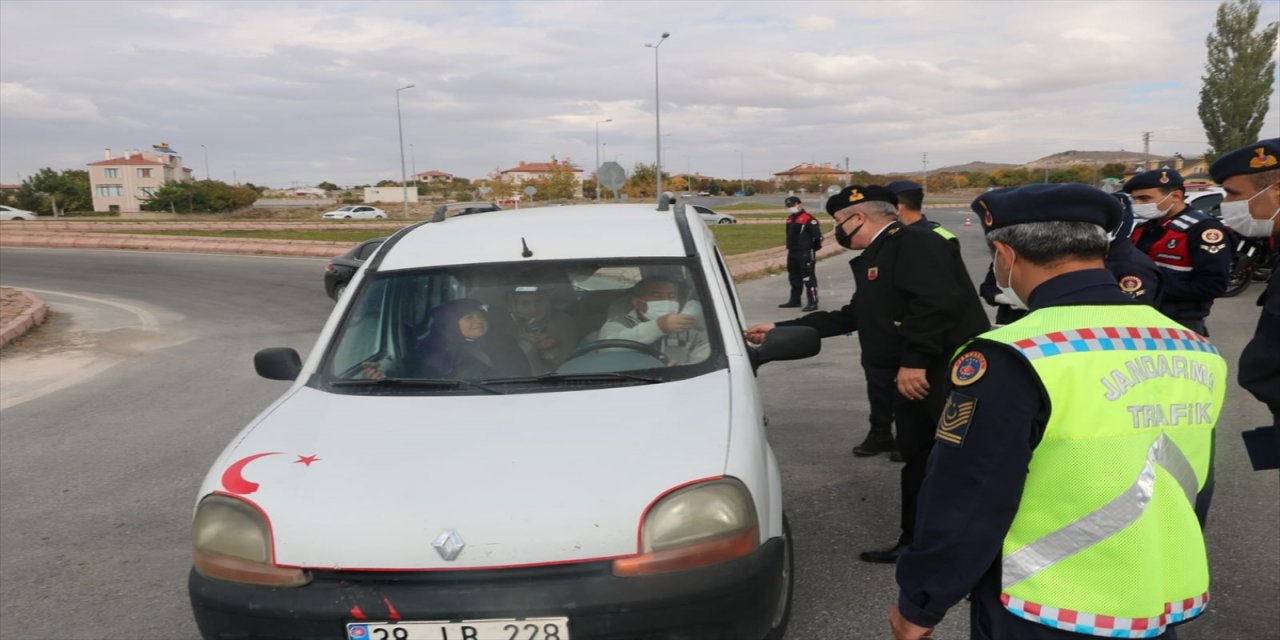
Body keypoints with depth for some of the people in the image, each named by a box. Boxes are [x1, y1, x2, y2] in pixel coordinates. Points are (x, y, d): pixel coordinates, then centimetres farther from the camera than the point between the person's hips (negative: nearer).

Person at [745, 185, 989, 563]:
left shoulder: (915, 244, -13)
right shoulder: (878, 257, 18)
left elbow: (938, 302, -28)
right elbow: (851, 318, 22)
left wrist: (914, 360, -28)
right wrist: (780, 330, 21)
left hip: (952, 375, -10)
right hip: (918, 378, 11)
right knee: (918, 460, 18)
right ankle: (914, 543, 32)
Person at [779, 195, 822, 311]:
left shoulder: (808, 219, -13)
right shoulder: (789, 219, 14)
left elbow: (817, 235, -13)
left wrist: (813, 249, -7)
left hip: (805, 253, -9)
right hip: (792, 253, 9)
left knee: (808, 278, -8)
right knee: (794, 278, 17)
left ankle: (813, 302, -5)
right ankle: (794, 300, 28)